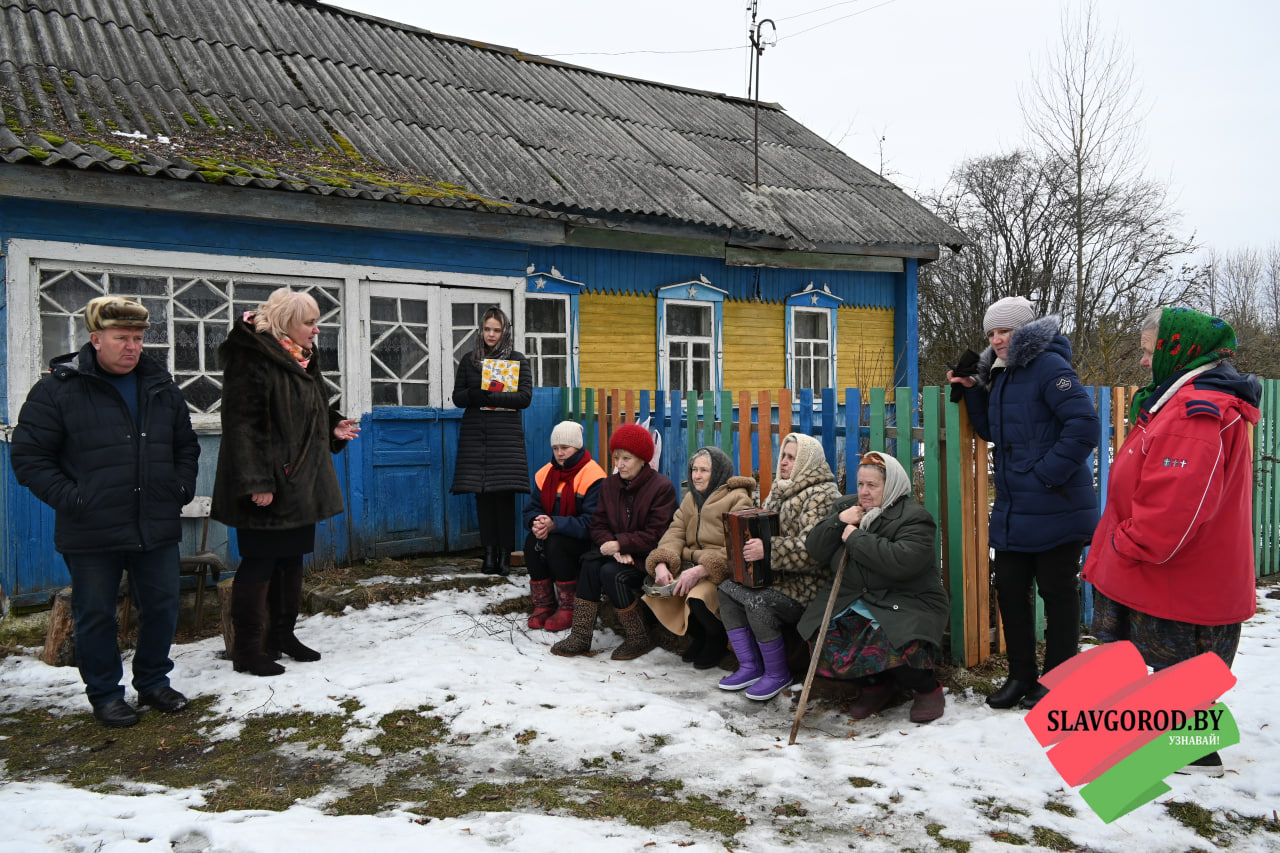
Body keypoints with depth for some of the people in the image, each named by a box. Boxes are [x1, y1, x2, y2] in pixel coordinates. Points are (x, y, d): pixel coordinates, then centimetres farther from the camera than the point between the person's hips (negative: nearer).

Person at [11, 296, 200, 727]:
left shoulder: (160, 385, 8)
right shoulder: (58, 388, -6)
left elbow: (186, 445, 19)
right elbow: (28, 456, -5)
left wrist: (183, 487, 6)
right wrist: (69, 499, -13)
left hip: (157, 526, 4)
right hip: (91, 534, -4)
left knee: (162, 607, 13)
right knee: (96, 617, 9)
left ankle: (153, 681, 31)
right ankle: (105, 695, 26)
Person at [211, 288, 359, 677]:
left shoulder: (302, 360, 14)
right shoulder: (253, 359, -15)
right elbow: (243, 424, -21)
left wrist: (333, 429, 8)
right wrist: (256, 482, -26)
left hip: (299, 483, 9)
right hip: (268, 486, -9)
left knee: (291, 559, 16)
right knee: (259, 563, -1)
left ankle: (282, 635, 29)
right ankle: (247, 648, 10)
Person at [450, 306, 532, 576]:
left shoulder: (518, 360, 6)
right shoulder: (469, 360, 13)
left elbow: (525, 397, -4)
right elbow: (457, 396, 10)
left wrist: (490, 397, -15)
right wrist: (473, 395, -13)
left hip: (506, 434, -2)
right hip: (475, 433, 2)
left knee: (504, 494, -6)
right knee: (482, 495, 0)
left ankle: (505, 555, -1)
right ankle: (489, 553, 5)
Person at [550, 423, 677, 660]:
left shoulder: (661, 487, -11)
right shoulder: (610, 485, 8)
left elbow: (655, 536, -16)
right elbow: (599, 525, 4)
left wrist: (619, 544, -20)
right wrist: (615, 549, -16)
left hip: (648, 555, -6)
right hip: (619, 551, 6)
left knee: (611, 573, -29)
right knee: (590, 561, -23)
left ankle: (638, 639, -12)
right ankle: (581, 636, -18)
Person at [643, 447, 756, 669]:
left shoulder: (738, 499, -8)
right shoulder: (690, 499, 16)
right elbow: (675, 533, 4)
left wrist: (700, 570, -30)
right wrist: (661, 564, -17)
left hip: (722, 570, -7)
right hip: (691, 565, 7)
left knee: (698, 598, -34)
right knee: (657, 592, -16)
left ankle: (717, 638, 3)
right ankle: (698, 636, 12)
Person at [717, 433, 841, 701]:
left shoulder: (823, 495, -14)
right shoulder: (781, 490, 14)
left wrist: (768, 550, -32)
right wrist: (748, 542, 5)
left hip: (809, 585, -9)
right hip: (778, 577, 9)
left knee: (758, 601, -27)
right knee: (727, 588, -4)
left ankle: (777, 674, -5)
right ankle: (750, 667, 2)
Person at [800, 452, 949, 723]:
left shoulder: (914, 517, -9)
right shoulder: (845, 507, 13)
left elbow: (902, 562, -27)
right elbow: (815, 549, 9)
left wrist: (856, 537, -18)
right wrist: (837, 523, -9)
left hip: (908, 603, -6)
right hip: (852, 598, 6)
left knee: (899, 644, -33)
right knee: (825, 635, -19)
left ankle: (927, 689, 2)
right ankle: (875, 684, 8)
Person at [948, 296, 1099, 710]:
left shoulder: (1048, 366, -14)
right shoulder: (999, 374, 14)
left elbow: (1084, 424, -22)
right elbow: (992, 432, 22)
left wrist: (1046, 473, -20)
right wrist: (972, 392, 8)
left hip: (1055, 507, -8)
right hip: (1012, 510, 9)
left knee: (1057, 592, 6)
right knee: (1009, 588, 13)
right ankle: (1021, 675, 27)